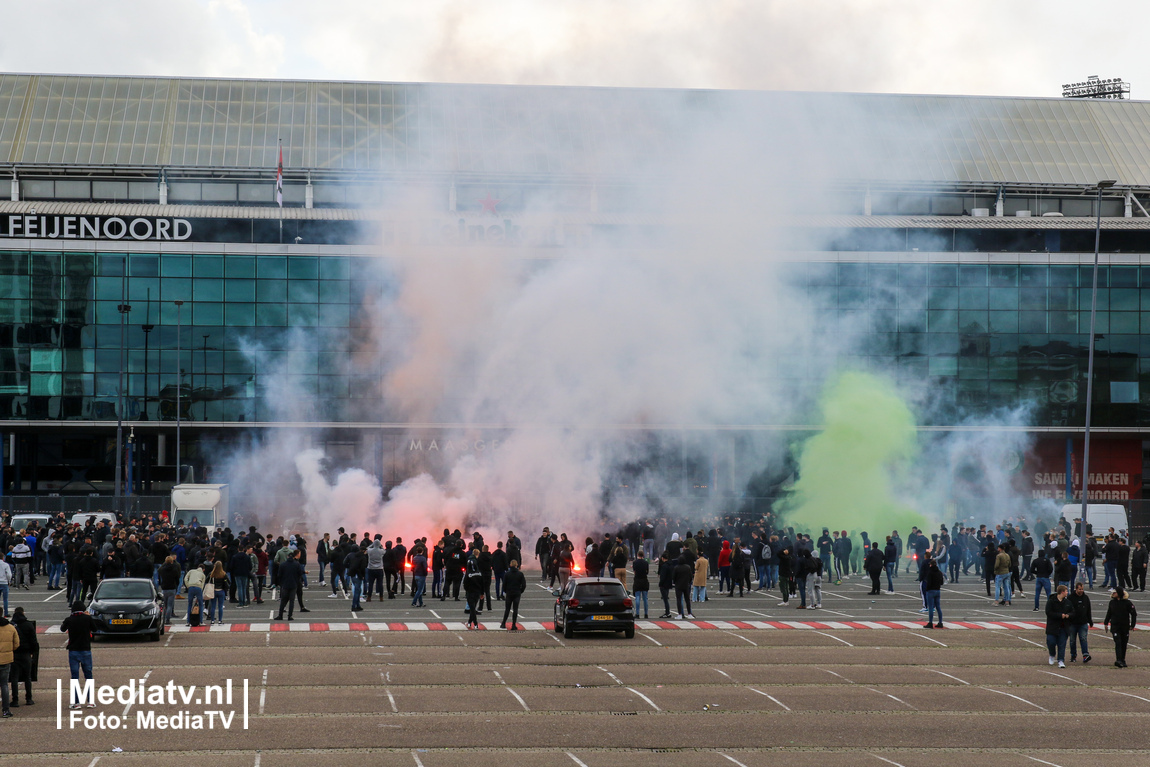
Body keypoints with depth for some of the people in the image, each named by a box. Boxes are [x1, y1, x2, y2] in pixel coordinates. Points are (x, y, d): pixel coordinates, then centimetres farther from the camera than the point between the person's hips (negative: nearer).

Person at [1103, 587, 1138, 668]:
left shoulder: (1127, 603, -6)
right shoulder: (1112, 602, 4)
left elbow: (1134, 614, 1)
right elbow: (1109, 613, 17)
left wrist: (1132, 625, -2)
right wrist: (1106, 623, 14)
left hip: (1125, 627, 0)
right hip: (1115, 626, 0)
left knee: (1124, 644, 7)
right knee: (1118, 643, -13)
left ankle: (1122, 660, 20)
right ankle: (1118, 660, -22)